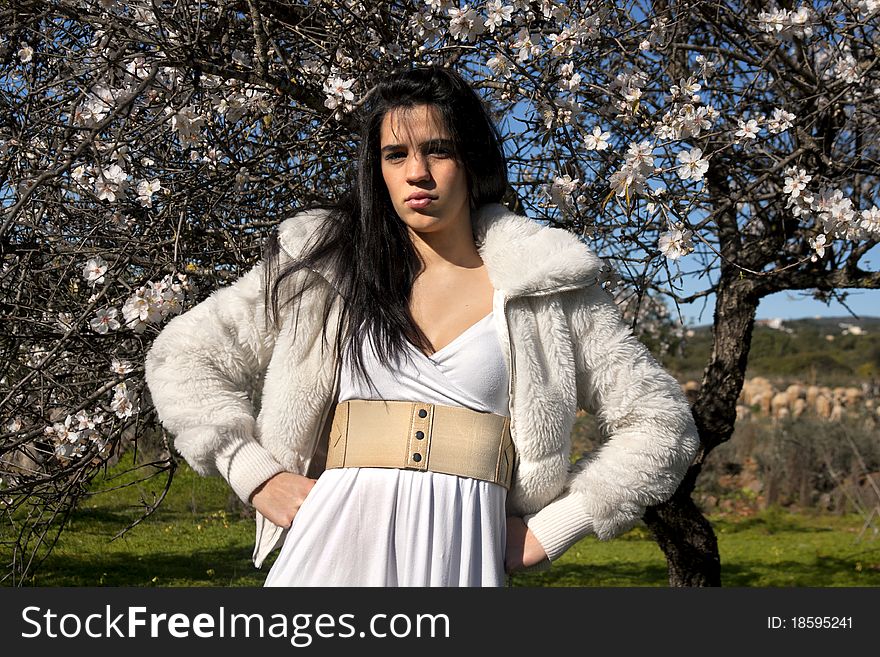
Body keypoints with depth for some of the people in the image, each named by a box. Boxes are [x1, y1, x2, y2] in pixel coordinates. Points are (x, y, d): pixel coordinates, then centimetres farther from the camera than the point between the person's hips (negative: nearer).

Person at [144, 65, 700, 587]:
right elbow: (181, 357, 12)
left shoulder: (548, 284, 5)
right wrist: (256, 475, 2)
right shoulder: (323, 264, 8)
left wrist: (550, 530, 2)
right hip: (335, 542, 1)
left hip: (464, 554, 0)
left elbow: (663, 423, 7)